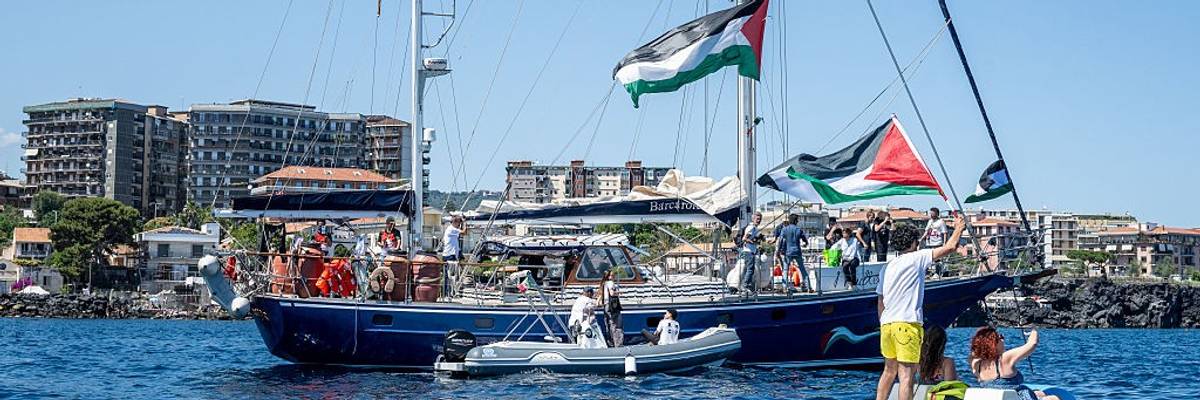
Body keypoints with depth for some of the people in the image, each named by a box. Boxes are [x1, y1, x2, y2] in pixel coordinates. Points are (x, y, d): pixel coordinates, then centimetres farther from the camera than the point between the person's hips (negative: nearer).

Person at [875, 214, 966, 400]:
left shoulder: (887, 267, 17)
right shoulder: (917, 258, -1)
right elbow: (949, 247, -2)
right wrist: (959, 228, 15)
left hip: (887, 323, 7)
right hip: (907, 323, -7)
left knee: (889, 370, 19)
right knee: (906, 374, -8)